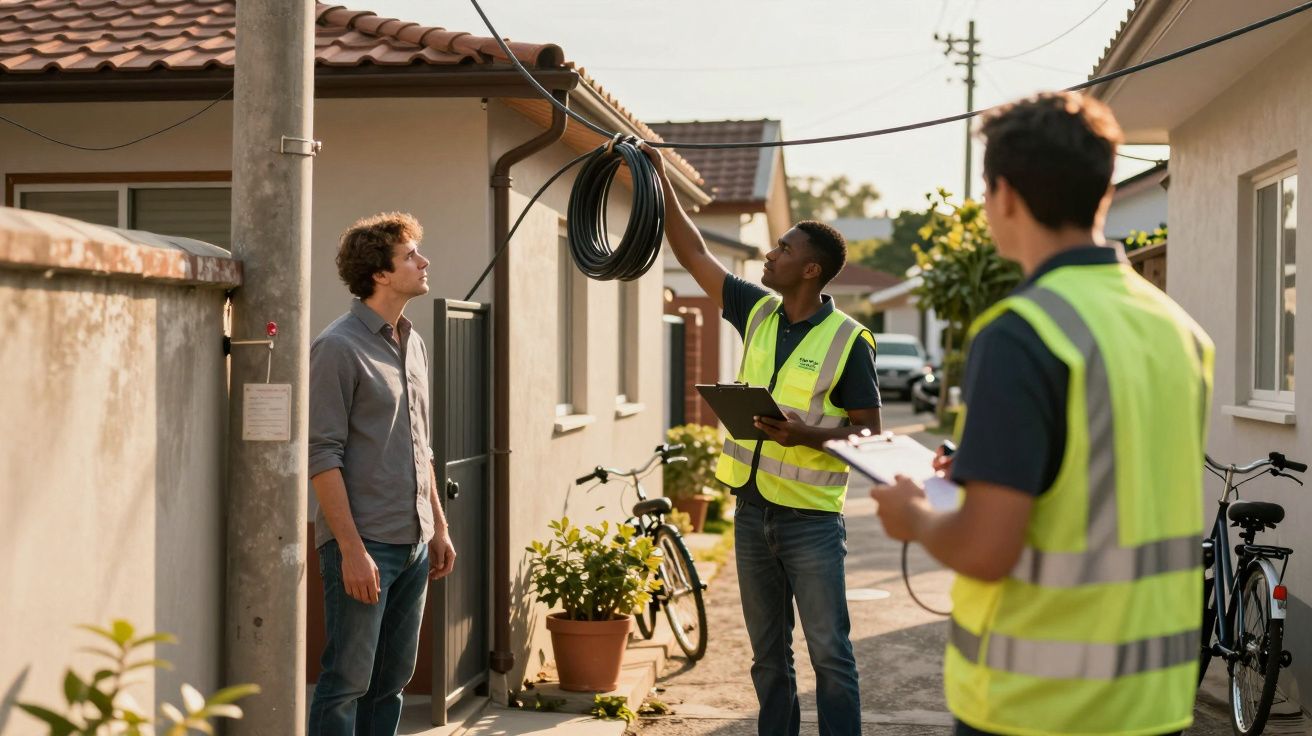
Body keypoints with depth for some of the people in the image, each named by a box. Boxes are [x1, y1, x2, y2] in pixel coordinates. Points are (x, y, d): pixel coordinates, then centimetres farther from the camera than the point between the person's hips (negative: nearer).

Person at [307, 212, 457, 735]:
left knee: (392, 680, 13)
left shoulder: (413, 344, 13)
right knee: (347, 681, -3)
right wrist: (351, 548, -19)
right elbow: (322, 456, -15)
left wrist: (438, 526, 17)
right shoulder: (338, 347, -11)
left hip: (414, 543, 8)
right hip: (364, 544, -8)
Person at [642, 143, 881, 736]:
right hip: (752, 509, 6)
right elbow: (694, 255, 10)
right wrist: (660, 182, 7)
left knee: (829, 654, -3)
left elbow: (869, 430, -9)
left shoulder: (848, 340, -11)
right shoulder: (758, 312, 5)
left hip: (811, 518, -6)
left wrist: (808, 435, -26)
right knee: (768, 655, 13)